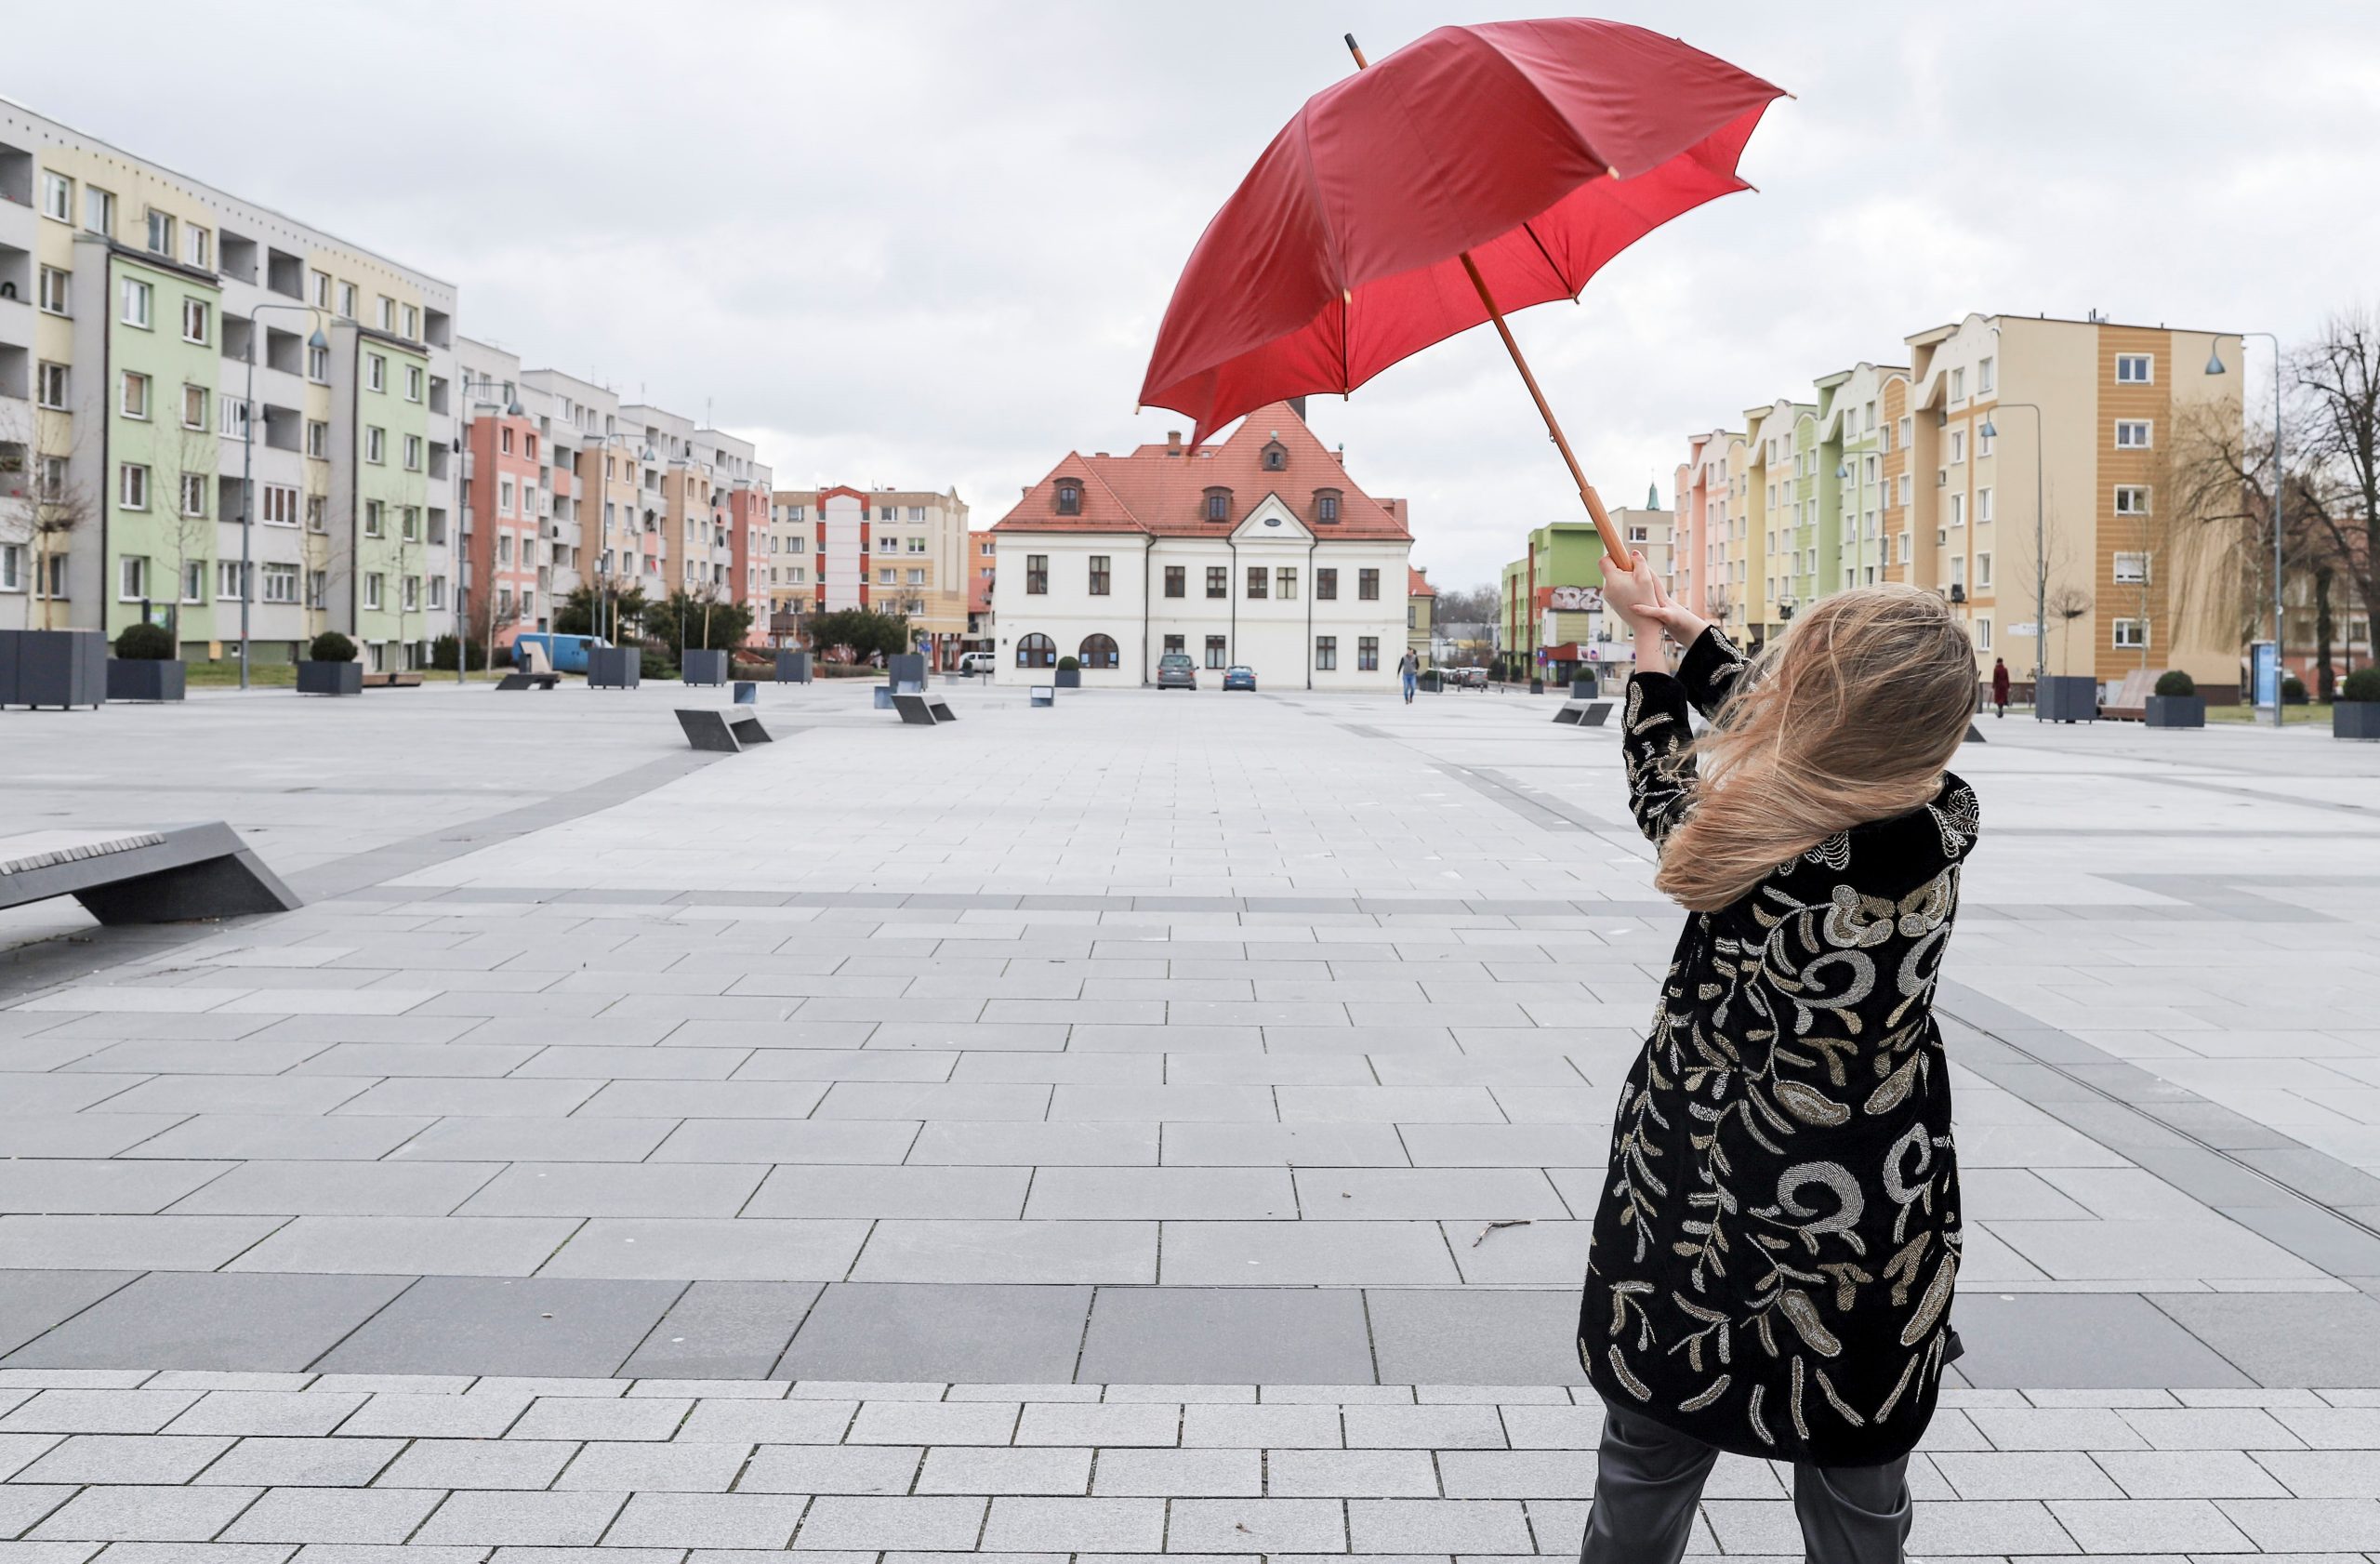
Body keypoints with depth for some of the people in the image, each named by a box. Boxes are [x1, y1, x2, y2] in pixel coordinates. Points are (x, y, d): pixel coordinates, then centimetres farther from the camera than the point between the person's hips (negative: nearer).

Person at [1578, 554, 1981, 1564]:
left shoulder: (1744, 828, -22)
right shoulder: (1944, 825, -14)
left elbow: (1661, 772, 3)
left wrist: (1651, 639, 20)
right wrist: (1688, 631, 18)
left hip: (1699, 1214, -2)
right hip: (1871, 1244, 2)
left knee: (1646, 1478, 18)